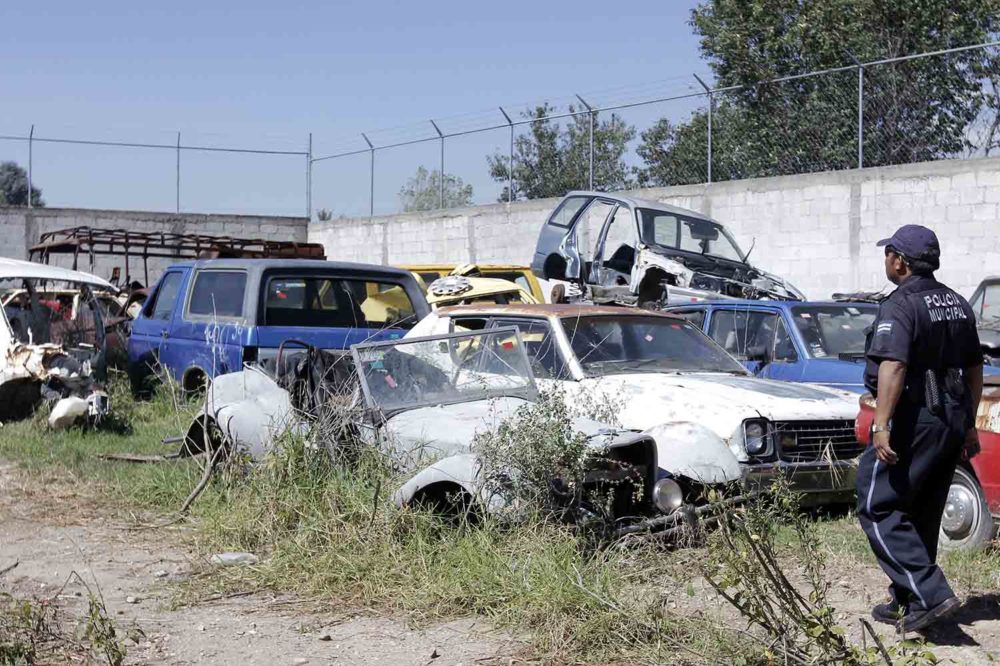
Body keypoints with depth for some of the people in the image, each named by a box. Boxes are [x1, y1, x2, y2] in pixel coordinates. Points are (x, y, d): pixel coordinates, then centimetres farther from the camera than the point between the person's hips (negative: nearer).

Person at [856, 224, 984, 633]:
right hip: (953, 422, 9)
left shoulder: (901, 306, -14)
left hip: (915, 420, -9)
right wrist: (968, 425, 25)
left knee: (878, 509, -4)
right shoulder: (957, 304, 14)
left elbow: (892, 366, -27)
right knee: (922, 517, 16)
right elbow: (974, 369, 19)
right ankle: (908, 603, 23)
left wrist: (881, 426, -32)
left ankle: (930, 595, -12)